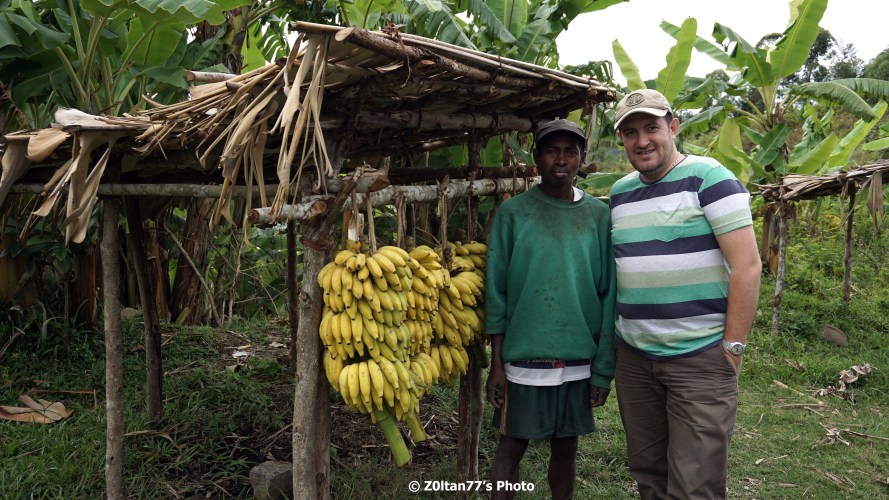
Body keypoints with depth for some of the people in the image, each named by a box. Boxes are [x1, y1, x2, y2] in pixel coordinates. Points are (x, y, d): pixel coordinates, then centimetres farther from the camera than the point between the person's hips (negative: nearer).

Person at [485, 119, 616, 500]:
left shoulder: (599, 215, 3)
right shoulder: (512, 212, -2)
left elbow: (608, 294, 3)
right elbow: (496, 293, -2)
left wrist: (603, 368, 1)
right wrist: (496, 364, -4)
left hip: (578, 360, 2)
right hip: (523, 358, -2)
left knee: (566, 448, 13)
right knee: (511, 447, 7)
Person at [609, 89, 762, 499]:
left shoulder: (708, 177, -8)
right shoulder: (620, 192, 11)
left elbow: (746, 265, -12)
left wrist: (733, 347, -13)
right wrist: (615, 334, 12)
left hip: (700, 358, -6)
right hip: (632, 357, 6)